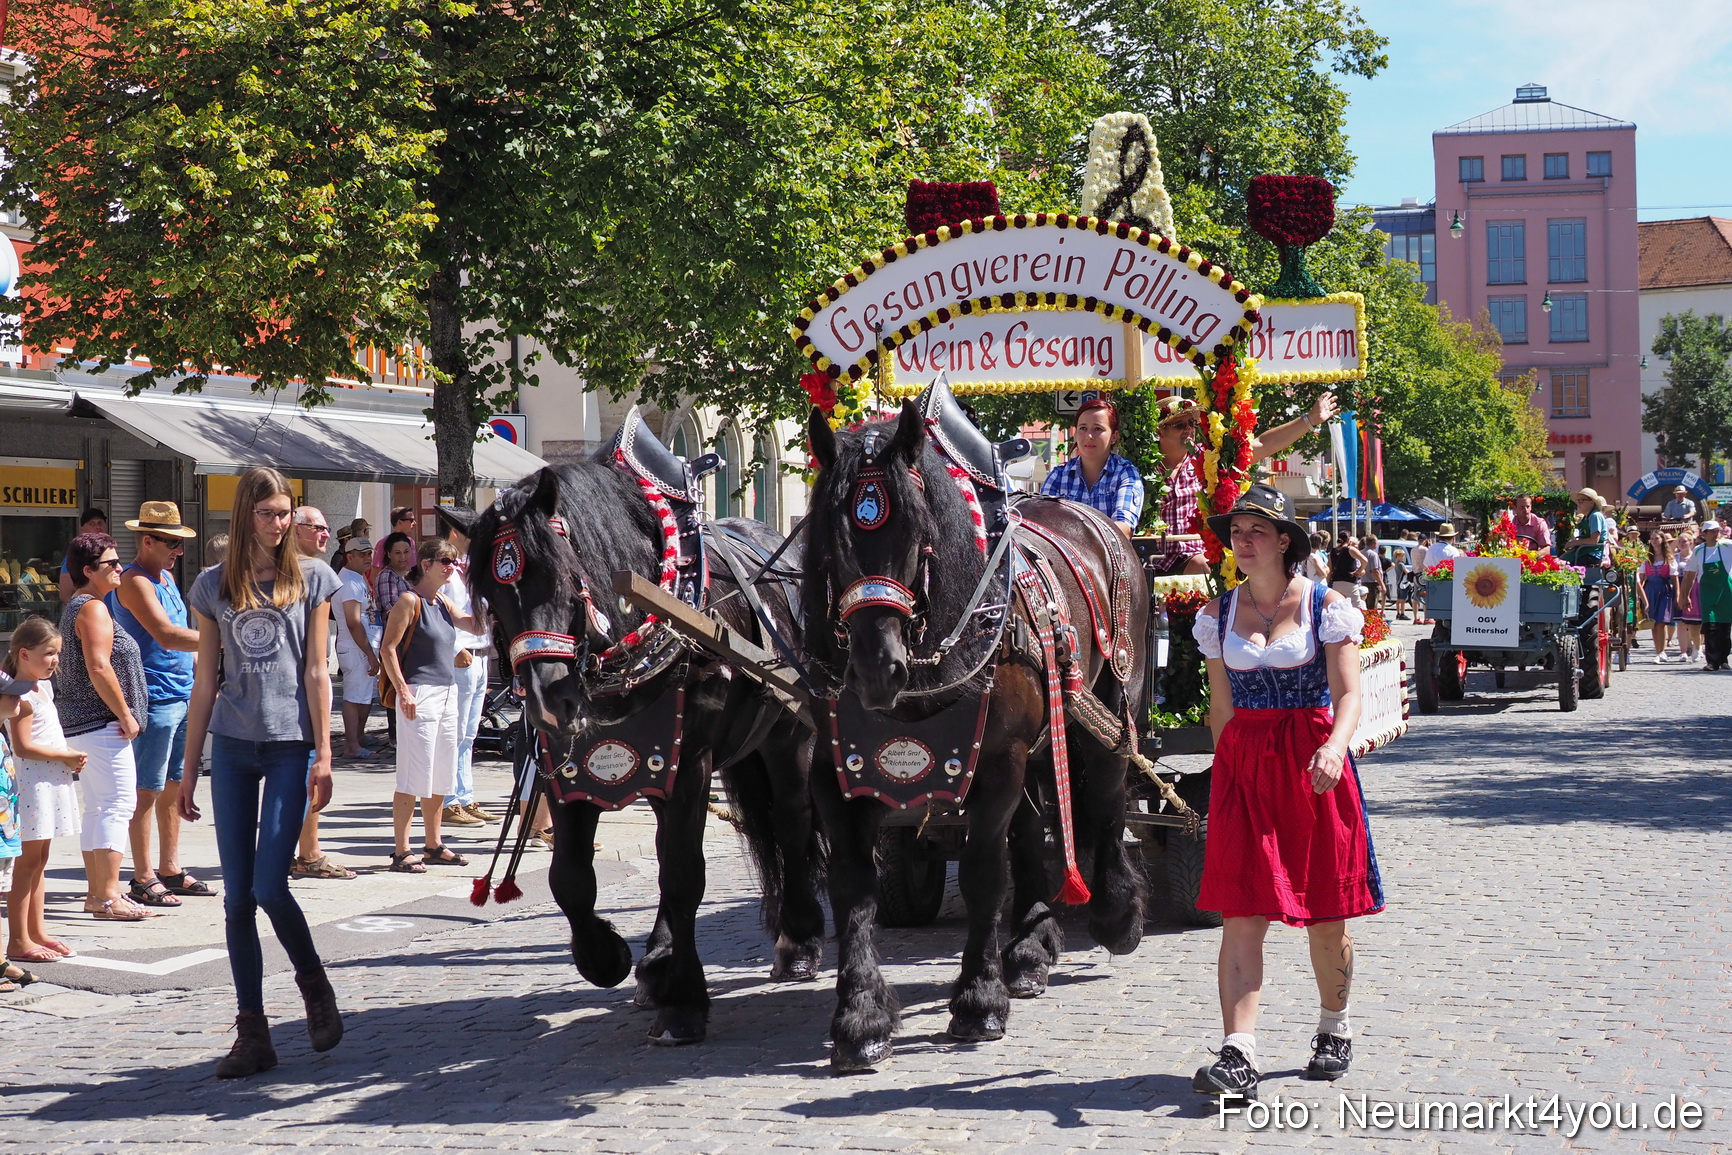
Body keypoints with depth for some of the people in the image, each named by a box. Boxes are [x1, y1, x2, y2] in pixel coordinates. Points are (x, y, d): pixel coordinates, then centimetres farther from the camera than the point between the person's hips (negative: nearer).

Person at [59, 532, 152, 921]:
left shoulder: (76, 607, 20)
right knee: (118, 804, -12)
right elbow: (99, 668, -21)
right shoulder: (93, 609, -13)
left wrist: (122, 713, 22)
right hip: (101, 722, -11)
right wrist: (125, 714, -16)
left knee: (98, 808, 13)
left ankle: (97, 893, 16)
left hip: (82, 724, 11)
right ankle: (108, 896, -15)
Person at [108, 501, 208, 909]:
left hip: (183, 695, 9)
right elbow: (167, 635, -24)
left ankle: (171, 870, 20)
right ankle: (143, 879, 0)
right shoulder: (134, 581, -13)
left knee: (174, 786, 13)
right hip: (154, 699, -9)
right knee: (148, 790, -4)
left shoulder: (166, 577, 16)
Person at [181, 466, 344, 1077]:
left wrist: (323, 756, -5)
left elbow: (316, 672, 1)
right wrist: (189, 771, 8)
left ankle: (315, 986, 16)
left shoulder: (311, 577, 4)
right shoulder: (214, 586, 9)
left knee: (269, 887, -10)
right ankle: (252, 1032, 9)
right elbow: (205, 682, 10)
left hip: (291, 745, -3)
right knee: (237, 896, 2)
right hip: (232, 747, 3)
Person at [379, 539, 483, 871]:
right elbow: (388, 649, -12)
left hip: (447, 693, 8)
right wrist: (403, 691, -19)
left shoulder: (442, 603, 14)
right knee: (413, 778, -6)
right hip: (419, 695, -8)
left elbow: (476, 626, 15)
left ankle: (434, 846, 22)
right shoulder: (410, 601, -8)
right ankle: (401, 852, -2)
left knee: (441, 777, 13)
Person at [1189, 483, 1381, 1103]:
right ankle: (1237, 1055, -14)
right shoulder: (1219, 614, 8)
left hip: (1313, 763, -2)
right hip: (1241, 766, 2)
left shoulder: (1326, 605, -2)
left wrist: (1334, 747, -28)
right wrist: (1230, 767, 13)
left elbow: (1348, 692, -10)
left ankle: (1335, 1029, 31)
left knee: (1326, 913, 8)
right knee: (1241, 912, -8)